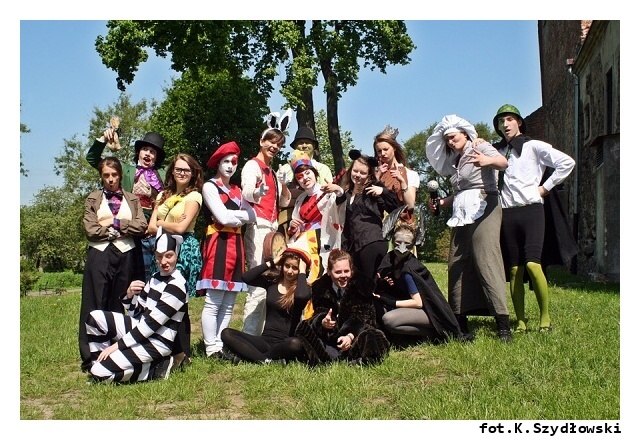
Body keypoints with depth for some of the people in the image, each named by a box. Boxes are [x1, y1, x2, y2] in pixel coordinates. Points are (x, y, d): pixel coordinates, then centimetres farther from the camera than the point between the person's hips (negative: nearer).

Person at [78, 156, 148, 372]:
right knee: (96, 307, -2)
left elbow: (141, 226, -1)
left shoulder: (132, 199, 13)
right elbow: (91, 230, -5)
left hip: (126, 255, 2)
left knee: (120, 306, 6)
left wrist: (114, 222, -7)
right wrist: (125, 229, -4)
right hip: (100, 255, -2)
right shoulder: (92, 199, 8)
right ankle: (91, 357, 2)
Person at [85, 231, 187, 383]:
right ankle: (103, 361, 5)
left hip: (157, 341, -9)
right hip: (141, 329, 9)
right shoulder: (156, 277, 8)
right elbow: (136, 313, 12)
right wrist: (129, 295, -10)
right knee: (95, 317, -3)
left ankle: (155, 368, -3)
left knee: (100, 372, -16)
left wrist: (118, 345, -17)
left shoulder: (176, 286, -20)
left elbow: (152, 323, -21)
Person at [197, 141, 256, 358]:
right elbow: (223, 217, -12)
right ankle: (211, 349, -7)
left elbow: (252, 216, 8)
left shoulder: (237, 191, 22)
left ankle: (220, 346, 9)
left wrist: (231, 216, -4)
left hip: (236, 245, 7)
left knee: (228, 305, 6)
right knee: (213, 303, -10)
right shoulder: (209, 186, 1)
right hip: (218, 244, -7)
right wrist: (240, 215, 3)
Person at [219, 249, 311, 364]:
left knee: (296, 344, -39)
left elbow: (302, 296, -28)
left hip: (284, 343, -4)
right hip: (265, 339, 4)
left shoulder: (301, 288, -1)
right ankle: (265, 361, -28)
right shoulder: (272, 282, 9)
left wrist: (302, 272, -14)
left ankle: (242, 356, -26)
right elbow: (246, 277, -6)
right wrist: (271, 262, -3)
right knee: (227, 333, -14)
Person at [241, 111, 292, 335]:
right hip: (258, 226, -9)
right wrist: (258, 191, -44)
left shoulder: (273, 172, 21)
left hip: (272, 228, 9)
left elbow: (284, 202, 20)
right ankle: (249, 337, -16)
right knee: (259, 285, -16)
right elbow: (246, 194, -21)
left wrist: (283, 183, 0)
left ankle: (259, 335, 10)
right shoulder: (252, 166, -3)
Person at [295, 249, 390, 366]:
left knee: (375, 338, -32)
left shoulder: (362, 284, -10)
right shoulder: (319, 287, -4)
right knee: (303, 328, -23)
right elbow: (319, 313, -3)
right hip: (329, 336, 2)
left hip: (355, 334, -2)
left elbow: (364, 317, -12)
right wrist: (323, 322, -30)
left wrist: (351, 336, -30)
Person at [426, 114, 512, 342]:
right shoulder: (455, 161, 21)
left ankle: (503, 324, -20)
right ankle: (460, 324, 9)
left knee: (486, 263, -17)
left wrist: (487, 161, -43)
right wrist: (442, 203, 11)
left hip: (483, 209, -8)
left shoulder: (480, 148, -1)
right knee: (457, 266, 4)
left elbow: (503, 162, -22)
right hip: (461, 215, 8)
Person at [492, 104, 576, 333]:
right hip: (507, 213, 4)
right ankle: (520, 321, 6)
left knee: (532, 263, -17)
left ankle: (545, 317, -5)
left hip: (531, 209, -4)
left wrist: (545, 187, -3)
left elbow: (567, 162, -3)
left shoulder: (534, 146, 5)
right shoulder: (498, 151, 17)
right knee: (514, 269, 2)